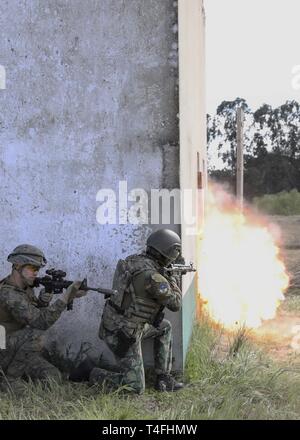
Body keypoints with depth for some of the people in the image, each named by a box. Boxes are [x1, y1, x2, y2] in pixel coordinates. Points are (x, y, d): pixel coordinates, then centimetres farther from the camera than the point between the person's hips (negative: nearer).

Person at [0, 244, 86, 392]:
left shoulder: (25, 287, 3)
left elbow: (34, 313, 12)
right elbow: (41, 322, -31)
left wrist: (42, 302, -11)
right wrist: (66, 296, -31)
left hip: (18, 349, 8)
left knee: (52, 376, -9)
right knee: (35, 335, -31)